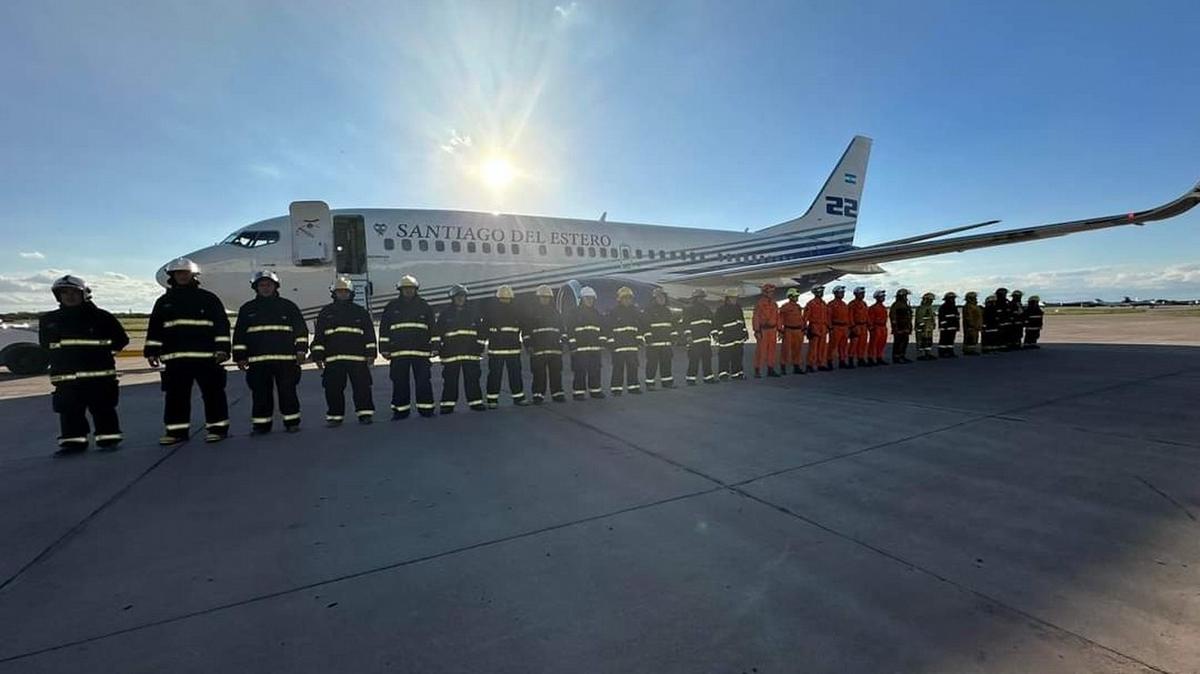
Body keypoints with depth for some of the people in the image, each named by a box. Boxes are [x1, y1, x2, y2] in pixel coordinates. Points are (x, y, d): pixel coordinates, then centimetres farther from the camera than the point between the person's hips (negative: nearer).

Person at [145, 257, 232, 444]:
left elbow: (222, 325, -1)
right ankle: (176, 430, 17)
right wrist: (151, 351, 11)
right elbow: (154, 329, 18)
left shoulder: (208, 299, 4)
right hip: (175, 358, 4)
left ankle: (217, 428, 7)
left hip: (206, 356, -4)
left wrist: (222, 349, -9)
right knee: (175, 395, 8)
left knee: (212, 393, 0)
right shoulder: (164, 302, 16)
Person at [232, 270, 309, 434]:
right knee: (261, 394, 2)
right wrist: (240, 357, 9)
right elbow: (239, 335, 15)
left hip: (286, 359, -1)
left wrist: (300, 350, -1)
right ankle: (261, 424, 11)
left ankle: (292, 421, 8)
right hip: (258, 361, 2)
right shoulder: (247, 309, 15)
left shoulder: (288, 306, 10)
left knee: (288, 392, 0)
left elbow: (301, 329, 8)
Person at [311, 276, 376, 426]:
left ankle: (365, 413, 7)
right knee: (333, 389, 4)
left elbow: (369, 334, 8)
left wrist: (370, 353, 1)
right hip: (333, 359, 1)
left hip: (358, 358, -1)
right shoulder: (326, 312, 13)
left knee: (362, 387, -2)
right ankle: (334, 416, 15)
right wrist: (318, 356, 6)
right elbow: (318, 336, 12)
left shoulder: (361, 312, 10)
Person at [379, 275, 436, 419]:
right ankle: (400, 410, 13)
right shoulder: (392, 307, 9)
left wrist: (434, 347, 6)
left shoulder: (424, 306, 9)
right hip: (398, 352, 1)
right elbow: (384, 329, 10)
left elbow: (432, 328, 10)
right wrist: (385, 349, 4)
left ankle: (426, 408, 8)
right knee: (400, 382, 4)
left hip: (421, 351, -1)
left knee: (423, 381, 0)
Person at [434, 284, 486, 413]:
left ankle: (475, 402, 11)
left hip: (471, 352, 2)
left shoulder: (472, 312, 11)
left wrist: (480, 347, 10)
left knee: (472, 378, 4)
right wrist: (436, 347, -5)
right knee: (450, 379, 1)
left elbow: (479, 331, 14)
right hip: (451, 353, -1)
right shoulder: (445, 313, 6)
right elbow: (437, 331, 4)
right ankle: (447, 404, 8)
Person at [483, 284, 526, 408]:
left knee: (516, 373, 8)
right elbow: (485, 327, -1)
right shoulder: (491, 310, -1)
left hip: (513, 348, 3)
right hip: (496, 348, -3)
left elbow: (522, 326, 16)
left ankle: (518, 397, 18)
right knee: (495, 374, 1)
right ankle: (492, 399, 10)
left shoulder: (515, 310, 9)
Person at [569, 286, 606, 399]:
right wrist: (572, 346, -10)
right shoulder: (576, 313, -1)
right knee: (580, 371, -6)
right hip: (580, 347, -5)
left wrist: (602, 343, 11)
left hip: (595, 347, 5)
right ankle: (578, 392, 1)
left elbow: (602, 329, 19)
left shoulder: (597, 313, 16)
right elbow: (571, 329, -5)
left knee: (595, 370, 9)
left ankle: (595, 391, 19)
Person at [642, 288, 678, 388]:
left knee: (666, 363, 10)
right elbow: (643, 325, -11)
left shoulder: (667, 310, 16)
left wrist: (674, 337, 12)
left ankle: (667, 381, 20)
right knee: (652, 364, -3)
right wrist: (647, 338, -15)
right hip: (653, 343, -6)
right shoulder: (648, 311, -5)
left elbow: (675, 324, 21)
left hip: (666, 343, 6)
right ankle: (650, 383, 5)